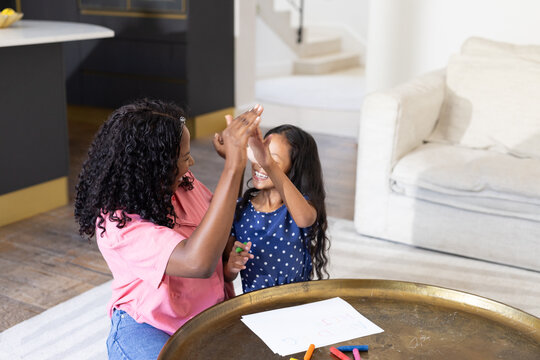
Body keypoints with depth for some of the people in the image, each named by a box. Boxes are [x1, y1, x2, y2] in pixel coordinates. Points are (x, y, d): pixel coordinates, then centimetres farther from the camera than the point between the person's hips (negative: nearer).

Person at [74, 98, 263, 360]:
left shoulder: (182, 183, -1)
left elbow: (218, 207, 22)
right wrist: (233, 166, -41)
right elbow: (198, 262, -41)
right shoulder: (117, 223, -26)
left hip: (209, 316, 6)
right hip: (147, 329, -6)